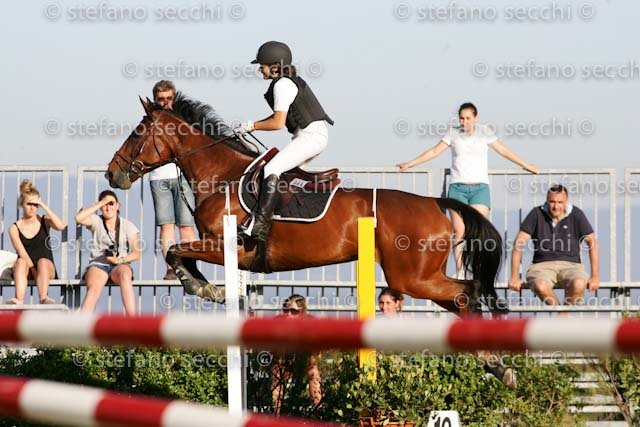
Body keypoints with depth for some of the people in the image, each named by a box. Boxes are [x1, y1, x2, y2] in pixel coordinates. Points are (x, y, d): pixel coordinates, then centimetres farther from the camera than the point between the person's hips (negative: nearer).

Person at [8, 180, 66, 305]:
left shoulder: (44, 221, 7)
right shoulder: (15, 228, 3)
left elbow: (61, 226, -15)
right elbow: (22, 253, -8)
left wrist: (44, 206, -14)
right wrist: (33, 270, -22)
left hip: (47, 268, 0)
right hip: (27, 271, 0)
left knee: (42, 262, -34)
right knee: (21, 262, -33)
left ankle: (44, 298, -57)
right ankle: (19, 300, -56)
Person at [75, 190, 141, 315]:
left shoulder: (128, 226, 10)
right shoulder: (96, 222, 11)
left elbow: (137, 253, 3)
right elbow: (79, 218, -11)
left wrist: (120, 260, -15)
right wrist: (100, 204, -7)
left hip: (120, 264, 0)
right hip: (98, 264, 0)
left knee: (124, 275, -38)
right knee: (93, 288, -33)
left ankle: (132, 320, -46)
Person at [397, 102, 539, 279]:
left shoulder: (484, 132, 5)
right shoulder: (453, 133, 7)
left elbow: (504, 151, 11)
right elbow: (434, 151, 13)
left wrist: (525, 165, 14)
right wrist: (409, 164, 13)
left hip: (480, 187, -1)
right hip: (458, 187, 1)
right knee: (459, 231, -8)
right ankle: (459, 273, -4)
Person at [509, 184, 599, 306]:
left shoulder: (576, 214, 0)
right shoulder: (537, 214, -2)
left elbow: (592, 243, 3)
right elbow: (518, 243, -3)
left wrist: (595, 276, -2)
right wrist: (515, 277, -8)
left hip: (570, 265, 0)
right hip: (542, 265, 0)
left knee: (579, 284, -36)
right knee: (540, 286, -37)